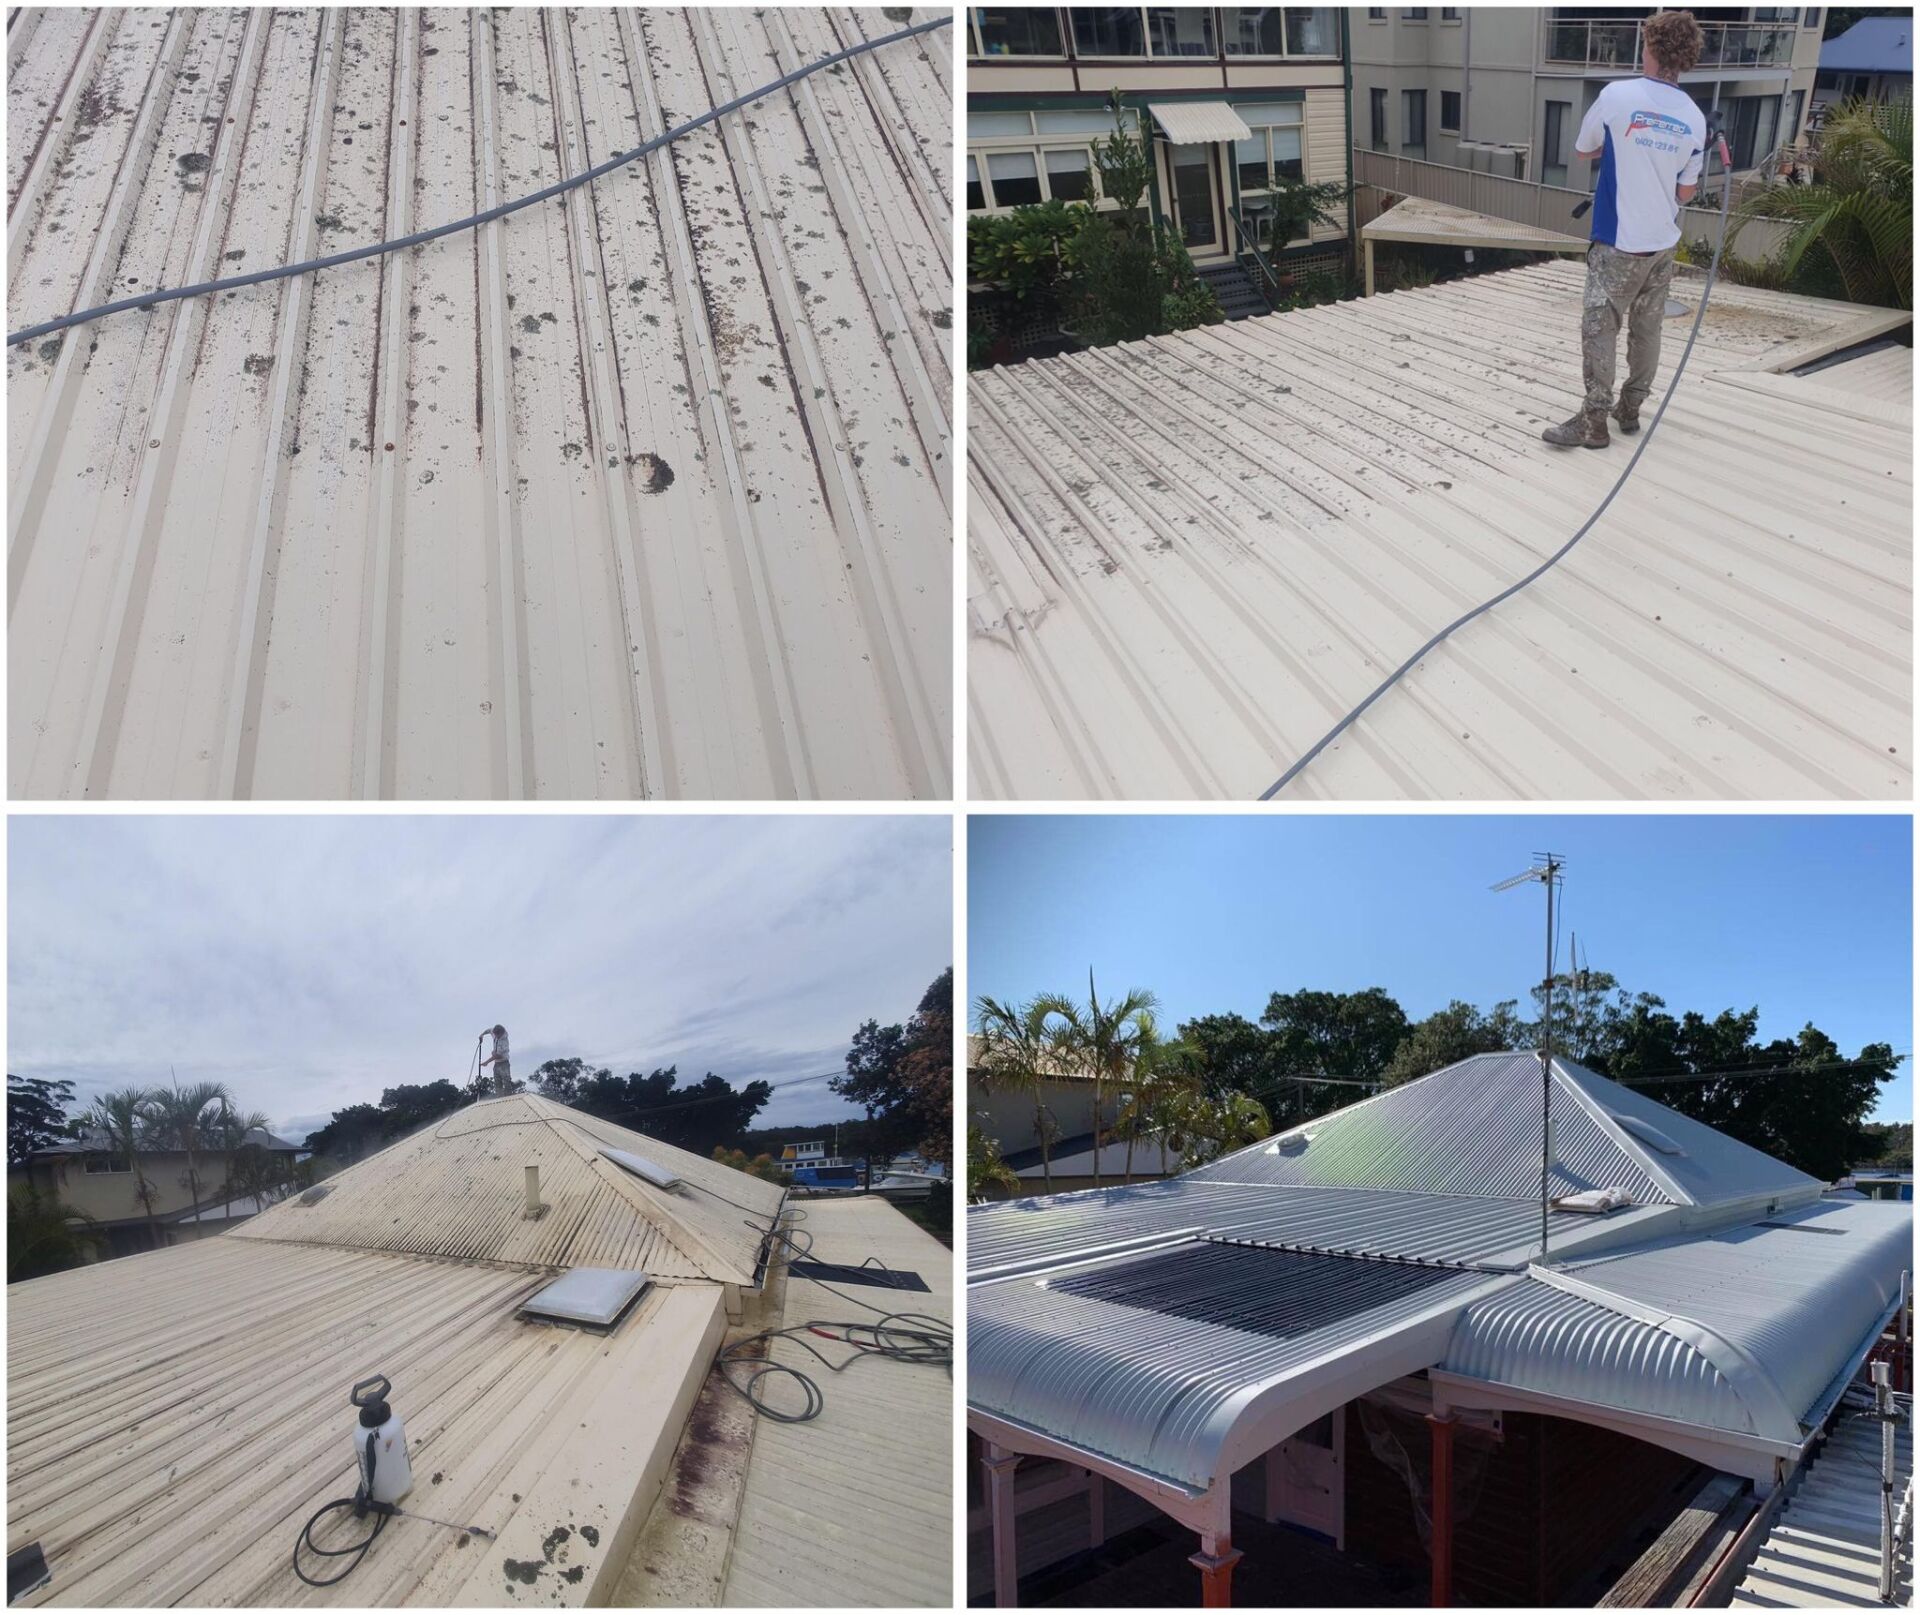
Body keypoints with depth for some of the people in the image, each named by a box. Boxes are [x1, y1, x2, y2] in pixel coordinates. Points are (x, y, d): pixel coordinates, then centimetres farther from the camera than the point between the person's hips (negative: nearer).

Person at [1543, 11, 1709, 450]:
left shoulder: (1616, 95, -11)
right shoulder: (1695, 119, 1)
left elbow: (1583, 151, 5)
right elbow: (1686, 193, 8)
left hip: (1619, 243, -5)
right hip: (1663, 244, 5)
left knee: (1599, 330, -2)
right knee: (1646, 330, 13)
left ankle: (1593, 422, -2)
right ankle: (1631, 410, 22)